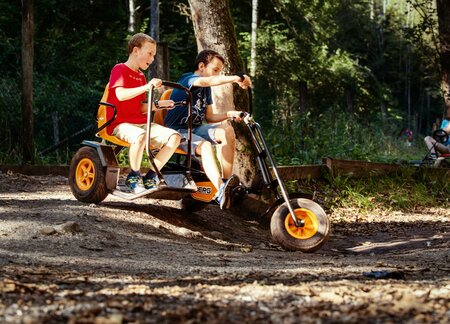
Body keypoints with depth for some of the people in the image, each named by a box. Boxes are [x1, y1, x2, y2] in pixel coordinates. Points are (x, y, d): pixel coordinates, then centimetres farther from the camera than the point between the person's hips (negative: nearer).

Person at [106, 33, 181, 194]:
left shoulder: (140, 76, 21)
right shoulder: (119, 70, -4)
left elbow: (141, 108, 16)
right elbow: (121, 95, -23)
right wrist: (147, 86, -30)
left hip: (141, 123, 8)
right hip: (120, 124, -8)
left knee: (174, 137, -12)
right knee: (140, 137, -41)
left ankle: (151, 176, -4)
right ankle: (134, 177, -16)